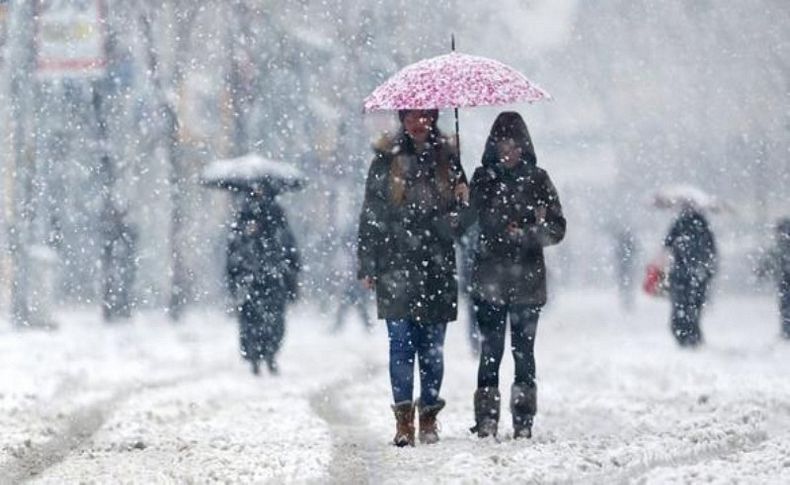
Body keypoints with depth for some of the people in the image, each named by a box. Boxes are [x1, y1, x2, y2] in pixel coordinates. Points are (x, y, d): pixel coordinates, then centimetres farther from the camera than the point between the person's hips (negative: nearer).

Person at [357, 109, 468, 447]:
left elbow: (462, 213, 18)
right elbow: (370, 216, 5)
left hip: (437, 265, 2)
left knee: (432, 346, 4)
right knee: (401, 341, -7)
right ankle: (404, 418, -7)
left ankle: (429, 418, 11)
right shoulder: (387, 160, 5)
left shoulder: (447, 158, 10)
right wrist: (367, 265, 0)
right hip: (396, 264, -2)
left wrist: (465, 200, -6)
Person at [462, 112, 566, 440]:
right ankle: (486, 420, -1)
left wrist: (527, 235, -13)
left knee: (524, 351, 0)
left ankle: (524, 421, 5)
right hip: (490, 280, 0)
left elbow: (557, 227, 3)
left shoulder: (537, 179, 6)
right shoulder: (483, 178, 9)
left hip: (527, 280, 0)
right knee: (491, 351, -3)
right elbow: (469, 219, 9)